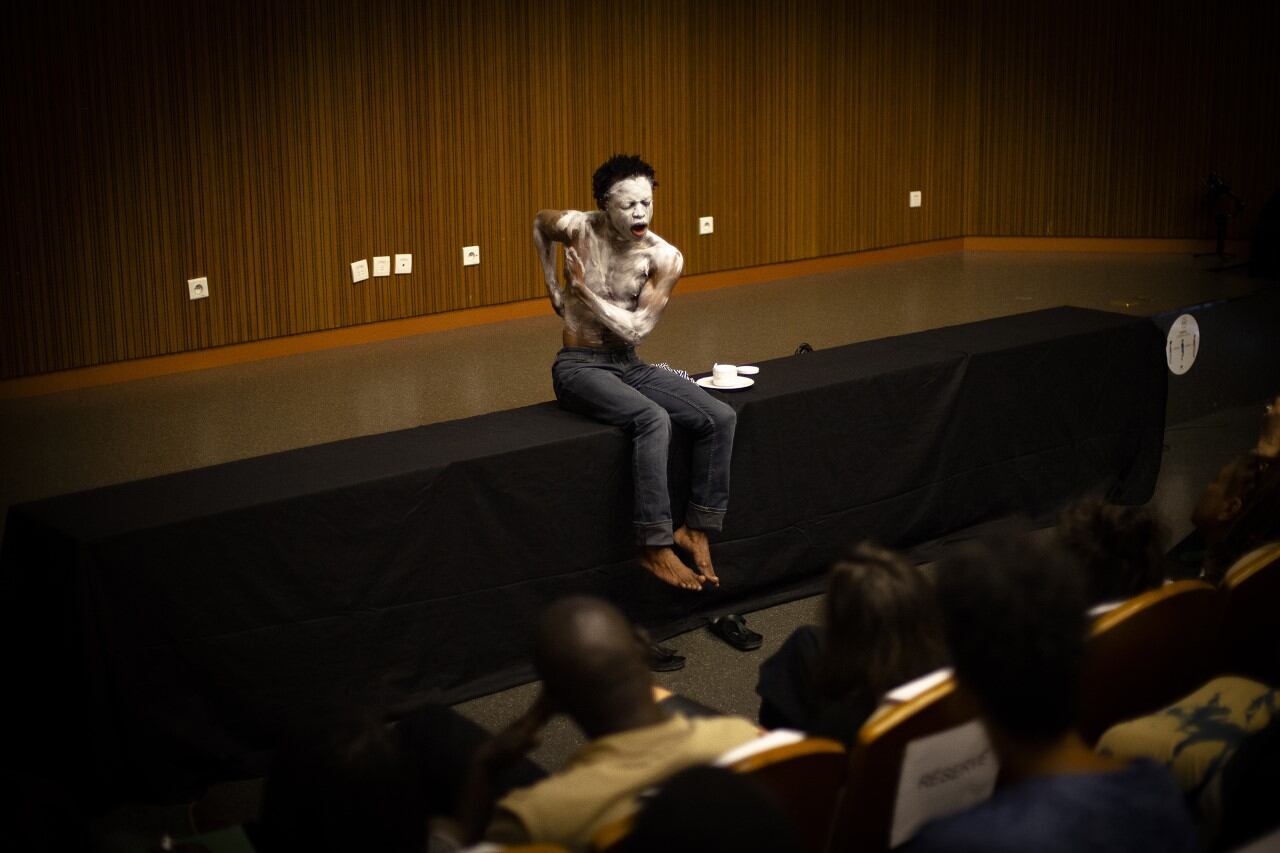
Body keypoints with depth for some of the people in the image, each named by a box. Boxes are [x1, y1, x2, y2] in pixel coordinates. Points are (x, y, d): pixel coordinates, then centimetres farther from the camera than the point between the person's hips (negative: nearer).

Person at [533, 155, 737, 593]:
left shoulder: (665, 258, -10)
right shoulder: (578, 228, -13)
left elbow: (636, 328, -14)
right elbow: (539, 223, 12)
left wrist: (584, 290, -14)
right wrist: (553, 285, 13)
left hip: (629, 364, 4)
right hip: (580, 366, -4)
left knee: (720, 418, -16)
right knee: (653, 419, -33)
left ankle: (695, 528, -4)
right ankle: (655, 546, -28)